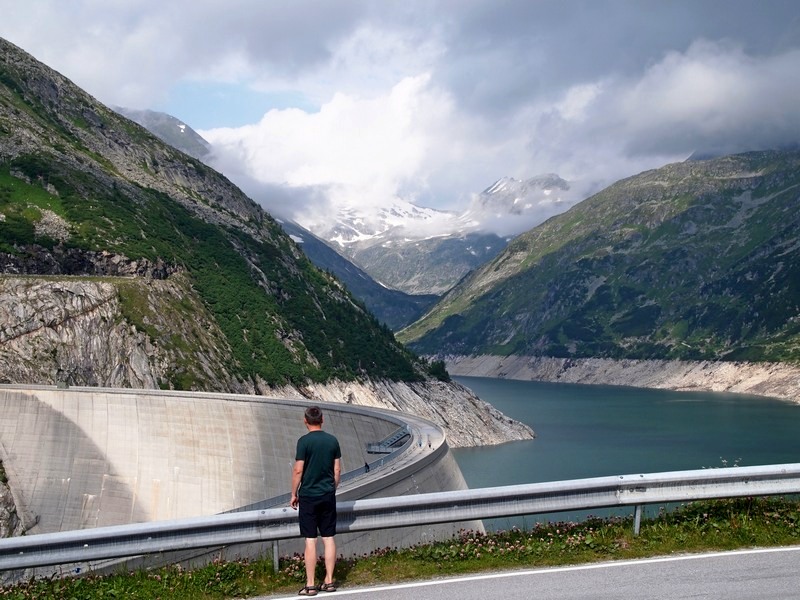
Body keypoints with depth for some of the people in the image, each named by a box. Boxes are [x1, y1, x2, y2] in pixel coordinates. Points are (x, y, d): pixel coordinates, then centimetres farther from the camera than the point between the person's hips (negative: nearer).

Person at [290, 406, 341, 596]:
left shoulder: (304, 441, -12)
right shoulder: (333, 440, 2)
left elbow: (298, 470, -12)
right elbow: (337, 470, 6)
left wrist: (294, 494, -1)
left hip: (308, 496, -4)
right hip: (328, 496, 4)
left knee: (310, 540, 0)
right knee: (329, 538, 9)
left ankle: (310, 585, 3)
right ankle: (329, 581, 15)